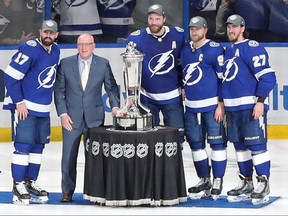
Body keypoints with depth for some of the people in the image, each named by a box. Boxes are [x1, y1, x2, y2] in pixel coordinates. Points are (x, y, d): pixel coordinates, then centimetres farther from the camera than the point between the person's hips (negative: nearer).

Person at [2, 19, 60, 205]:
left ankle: (30, 182, 20)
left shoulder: (55, 51, 8)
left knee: (38, 145, 11)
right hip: (25, 106, -8)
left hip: (44, 108, 8)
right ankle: (18, 185, -5)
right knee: (24, 144, -10)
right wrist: (19, 102, -18)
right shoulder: (29, 49, -17)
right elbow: (11, 76, -17)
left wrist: (46, 99, 17)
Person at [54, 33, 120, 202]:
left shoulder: (103, 64, 2)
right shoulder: (66, 63, 1)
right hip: (71, 118, 0)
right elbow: (59, 90, 3)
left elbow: (111, 88, 9)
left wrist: (115, 106, -7)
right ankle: (67, 191, 11)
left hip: (95, 118, 0)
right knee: (69, 156, 1)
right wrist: (63, 113, -5)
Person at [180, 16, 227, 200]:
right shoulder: (185, 50, 12)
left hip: (211, 105, -7)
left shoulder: (215, 49, -8)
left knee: (217, 142, -4)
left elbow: (224, 77, -10)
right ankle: (204, 180, 19)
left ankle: (218, 182, 1)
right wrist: (184, 88, 15)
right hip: (191, 106, 7)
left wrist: (221, 104, -13)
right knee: (196, 143, 9)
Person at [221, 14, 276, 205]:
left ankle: (264, 185, -5)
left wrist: (260, 101, -19)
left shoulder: (252, 48, -9)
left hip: (251, 106, -8)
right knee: (240, 145, 12)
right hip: (232, 108, 8)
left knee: (256, 144, -9)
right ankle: (246, 183, 20)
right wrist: (222, 103, 20)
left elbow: (267, 76, -14)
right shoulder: (228, 51, 17)